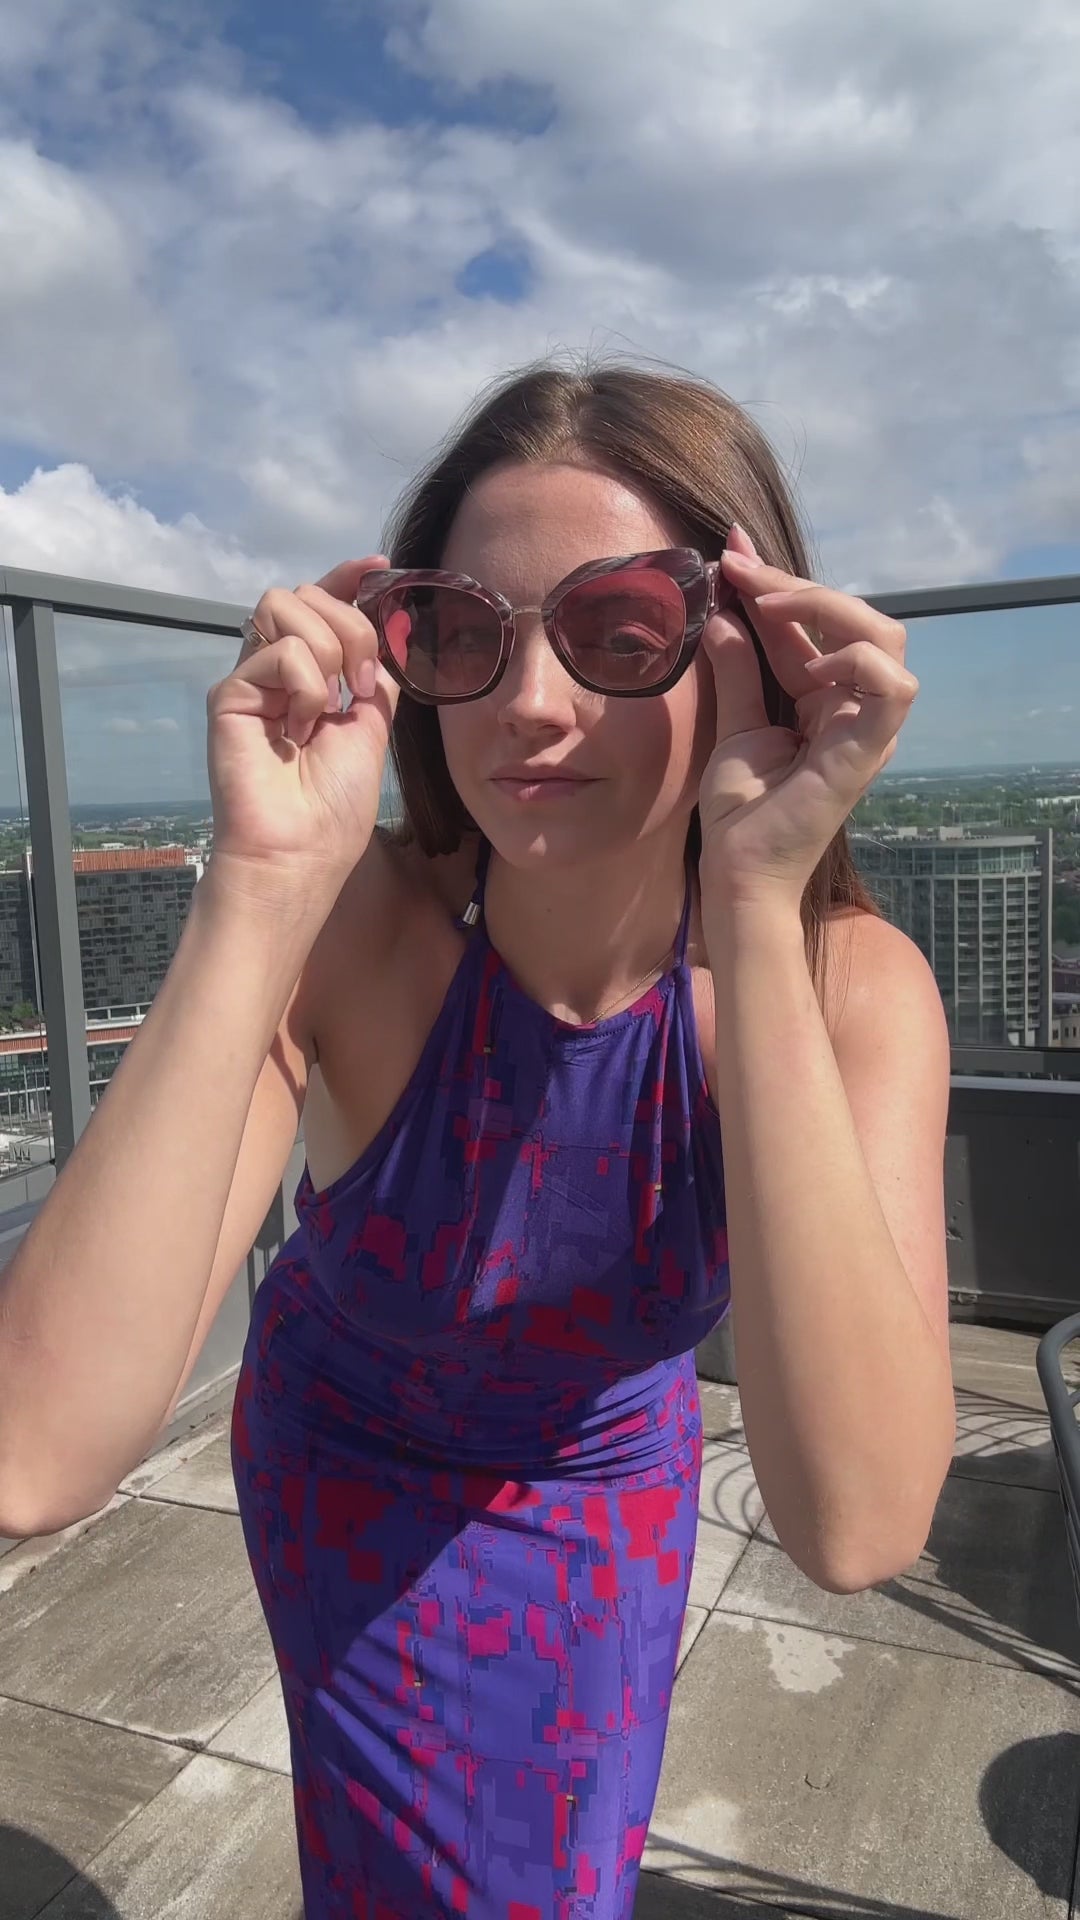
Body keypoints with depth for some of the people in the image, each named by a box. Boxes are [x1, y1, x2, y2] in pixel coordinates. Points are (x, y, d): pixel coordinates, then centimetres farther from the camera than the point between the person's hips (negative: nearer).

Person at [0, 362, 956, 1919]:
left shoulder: (854, 983, -27)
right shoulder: (349, 931, -31)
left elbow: (855, 1526, -40)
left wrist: (760, 911, -45)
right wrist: (268, 882, -46)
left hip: (616, 1479, 2)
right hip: (359, 1479, -1)